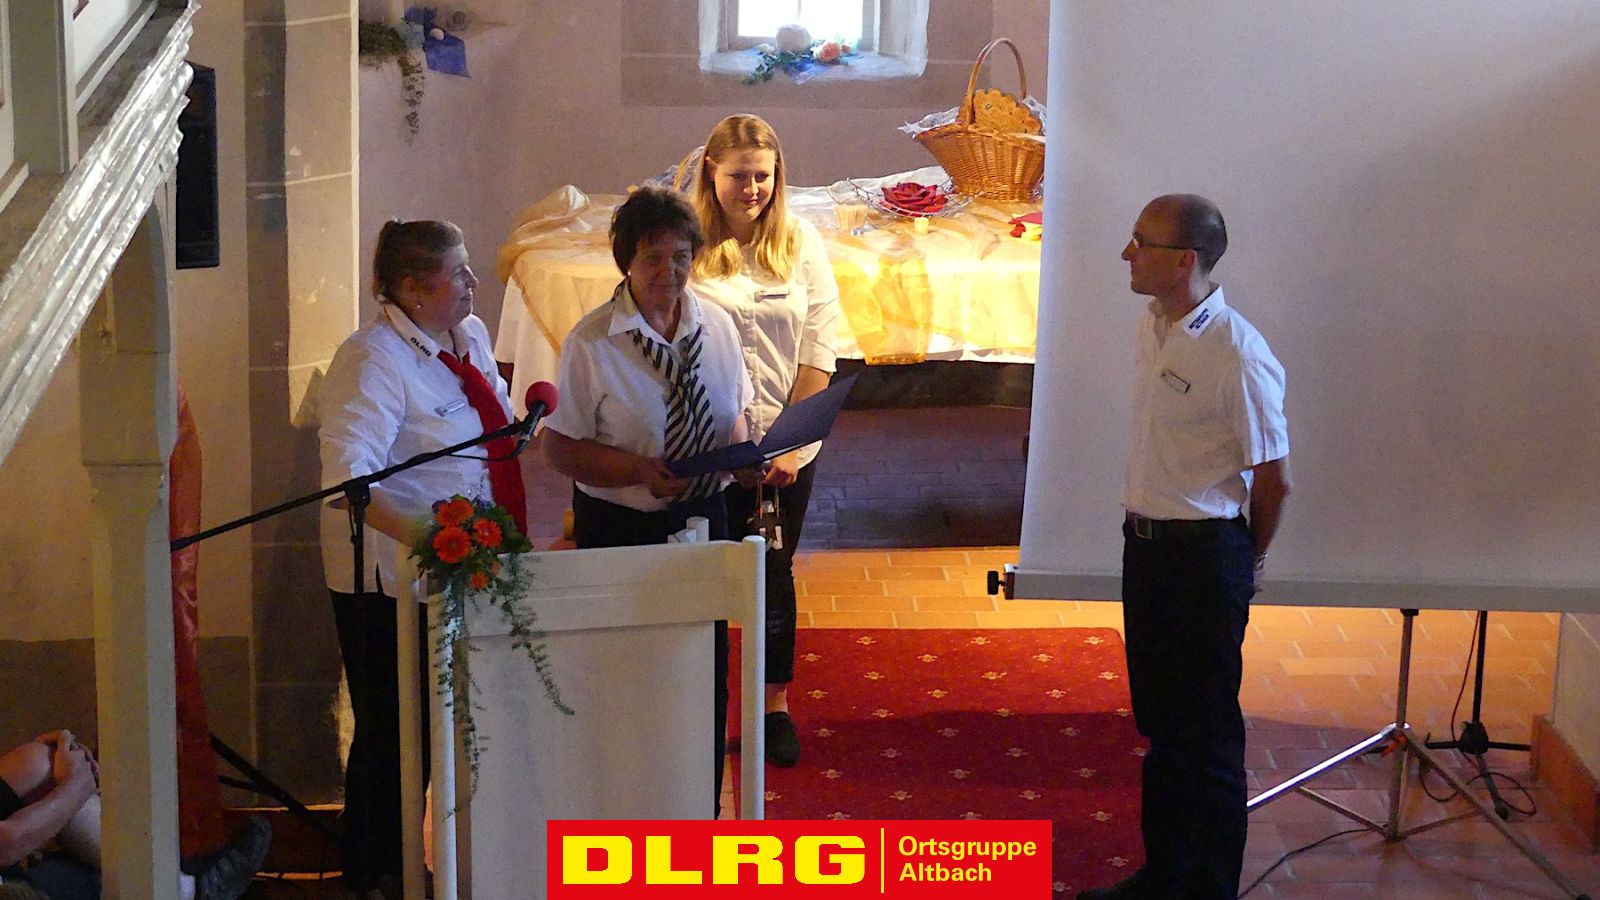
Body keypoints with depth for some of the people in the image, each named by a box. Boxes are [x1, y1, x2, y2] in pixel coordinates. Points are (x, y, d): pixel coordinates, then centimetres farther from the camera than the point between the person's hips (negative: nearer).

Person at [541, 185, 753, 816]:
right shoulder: (591, 343, -12)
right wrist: (638, 470, -25)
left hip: (703, 518, 4)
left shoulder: (716, 326, 2)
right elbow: (559, 448, -11)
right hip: (620, 528, -4)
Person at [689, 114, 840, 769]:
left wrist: (792, 442, -7)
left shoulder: (800, 242, 1)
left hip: (785, 445, 2)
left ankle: (776, 704, 26)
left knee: (774, 574, 12)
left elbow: (818, 348, 1)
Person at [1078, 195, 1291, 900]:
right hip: (1146, 541, 8)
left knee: (1208, 733, 3)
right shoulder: (1151, 327, 5)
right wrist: (1145, 534, 16)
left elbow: (1273, 477, -14)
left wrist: (1246, 558, 1)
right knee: (1160, 721, 18)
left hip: (1206, 552, -8)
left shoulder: (1237, 354, -21)